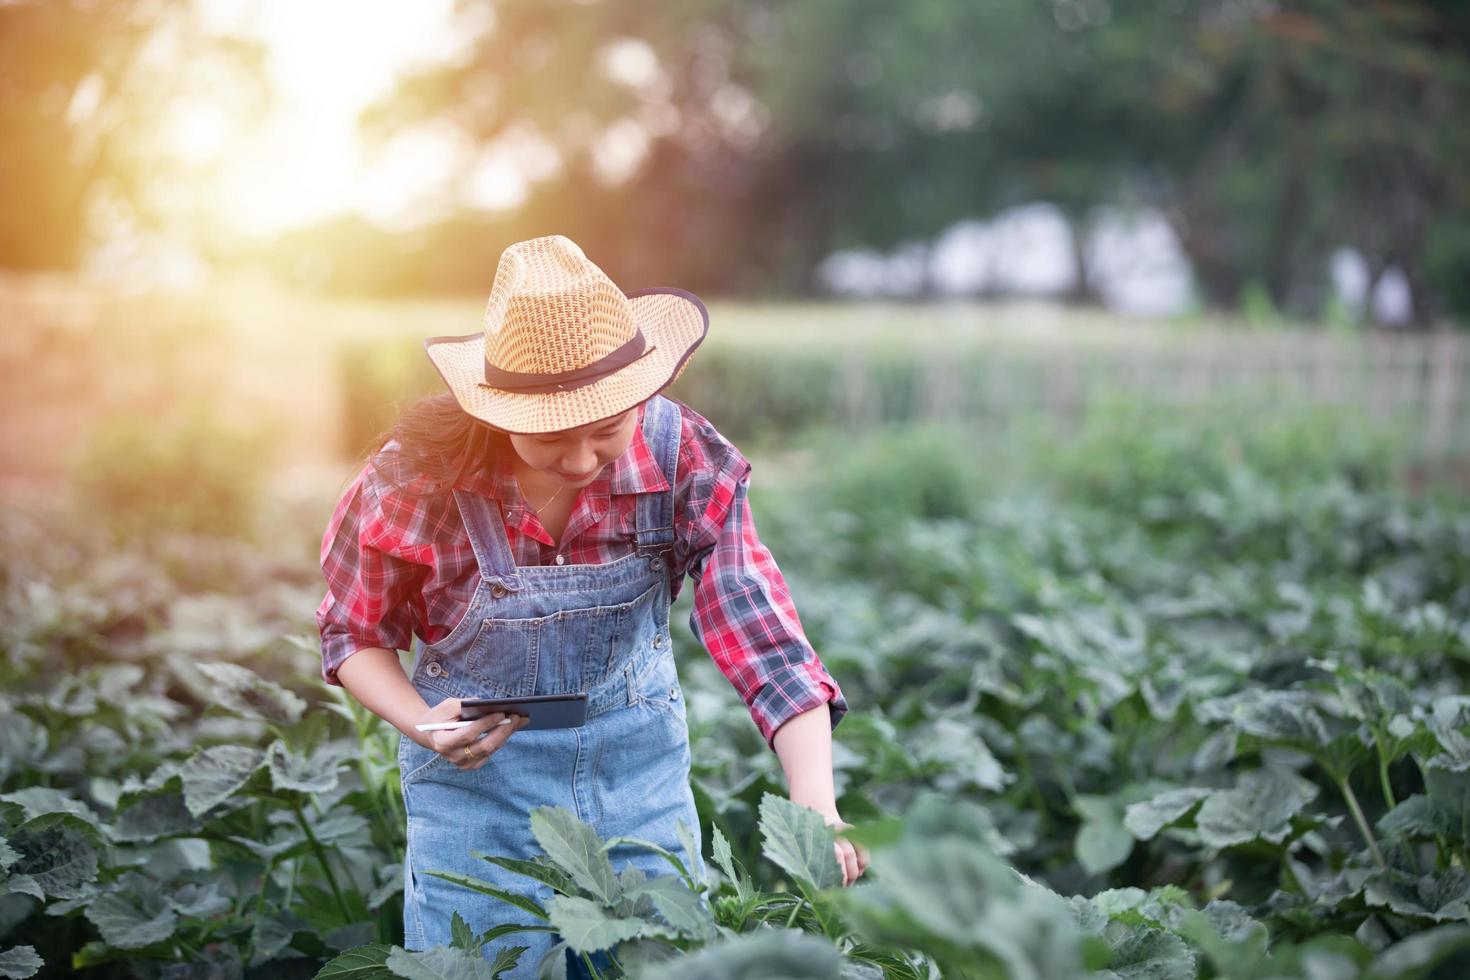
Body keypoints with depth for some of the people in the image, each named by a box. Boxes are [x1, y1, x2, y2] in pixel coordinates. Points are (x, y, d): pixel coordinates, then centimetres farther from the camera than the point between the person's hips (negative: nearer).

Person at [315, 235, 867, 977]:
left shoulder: (685, 459, -19)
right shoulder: (420, 474, -21)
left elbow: (764, 638, -24)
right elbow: (354, 632, -5)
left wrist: (816, 810, -36)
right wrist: (422, 726, -24)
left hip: (641, 770, 2)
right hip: (477, 780, -2)